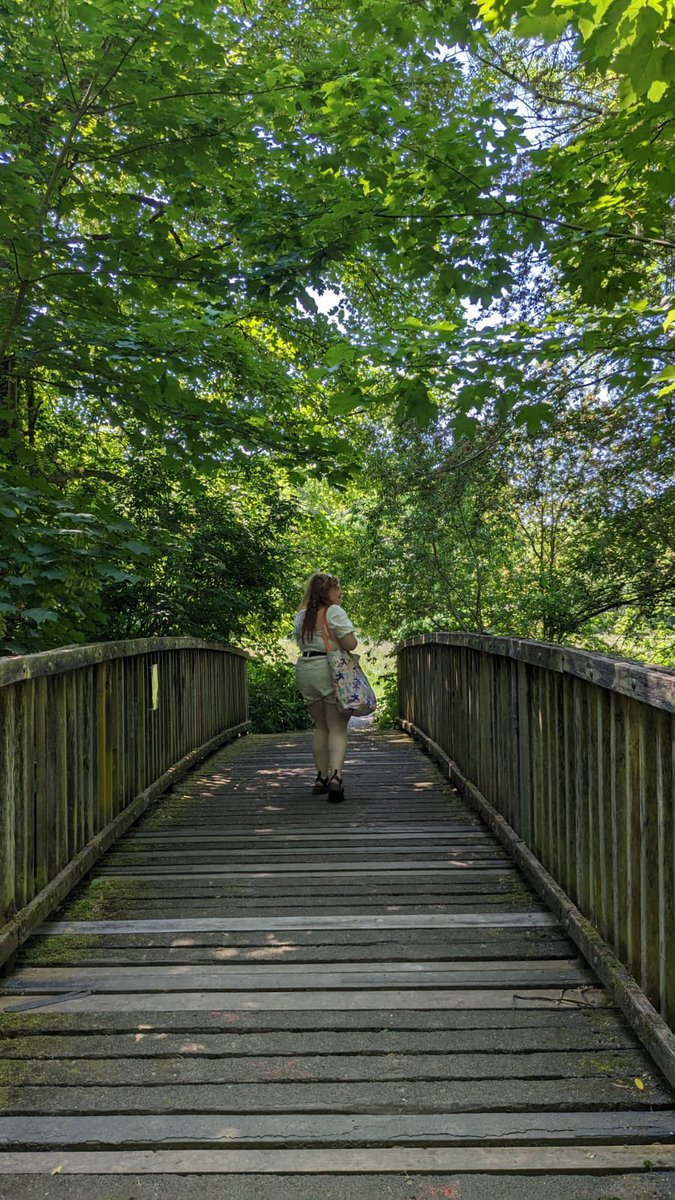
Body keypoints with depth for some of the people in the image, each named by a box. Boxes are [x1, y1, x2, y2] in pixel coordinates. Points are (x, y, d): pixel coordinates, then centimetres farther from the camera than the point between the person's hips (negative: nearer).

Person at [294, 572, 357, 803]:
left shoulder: (301, 615, 13)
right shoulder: (334, 612, -9)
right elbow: (350, 644, -14)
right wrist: (338, 639, 5)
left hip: (305, 670, 6)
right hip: (331, 671, -6)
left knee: (321, 727, 16)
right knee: (337, 728, -4)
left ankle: (321, 777, 20)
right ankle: (335, 775, -19)